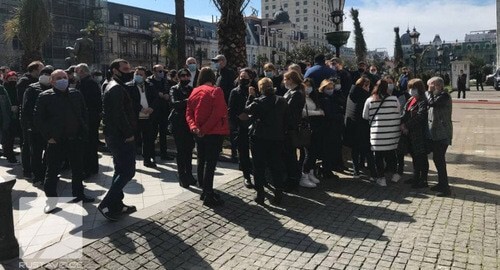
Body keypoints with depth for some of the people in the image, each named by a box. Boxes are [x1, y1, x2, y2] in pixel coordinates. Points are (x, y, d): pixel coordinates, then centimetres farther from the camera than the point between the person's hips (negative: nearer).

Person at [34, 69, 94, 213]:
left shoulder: (76, 94, 5)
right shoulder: (45, 97, -6)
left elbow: (84, 113, 13)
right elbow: (38, 119, -6)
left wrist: (83, 130, 5)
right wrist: (48, 136, -11)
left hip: (76, 139, 4)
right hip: (56, 141, -4)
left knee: (78, 169, 15)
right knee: (52, 170, 4)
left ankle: (78, 194, 31)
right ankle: (50, 198, 18)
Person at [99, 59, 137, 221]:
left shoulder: (114, 87, 19)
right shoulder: (116, 89, -16)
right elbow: (119, 114, -25)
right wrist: (129, 133, -18)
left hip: (116, 136, 11)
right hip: (121, 137, -11)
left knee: (121, 170, 17)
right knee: (128, 171, -8)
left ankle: (117, 205, 24)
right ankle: (106, 204, -5)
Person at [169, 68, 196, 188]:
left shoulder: (192, 89, 13)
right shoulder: (174, 89, 3)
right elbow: (174, 103, -17)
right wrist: (187, 101, -32)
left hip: (189, 123, 3)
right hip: (178, 123, -3)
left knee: (189, 149, 8)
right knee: (181, 150, -3)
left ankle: (188, 174, 19)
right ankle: (182, 176, 4)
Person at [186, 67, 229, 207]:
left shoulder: (194, 92, 8)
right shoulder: (216, 91, -10)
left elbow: (189, 113, 3)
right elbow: (218, 113, -19)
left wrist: (194, 127, -9)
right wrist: (205, 128, -17)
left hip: (200, 133, 6)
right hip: (214, 132, -6)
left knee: (202, 161, 15)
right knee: (210, 163, -5)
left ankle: (205, 191, 24)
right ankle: (208, 196, -2)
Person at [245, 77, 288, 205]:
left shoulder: (258, 101, -14)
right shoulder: (281, 101, 1)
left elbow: (248, 110, 2)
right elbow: (286, 119, 7)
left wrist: (251, 96, 8)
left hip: (259, 138, -3)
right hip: (277, 138, 4)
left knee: (259, 167, 6)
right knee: (277, 166, 11)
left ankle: (260, 195, 8)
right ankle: (278, 194, 12)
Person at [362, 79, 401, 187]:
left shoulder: (369, 100, -4)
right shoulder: (394, 99, -4)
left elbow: (365, 116, 6)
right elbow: (398, 115, 6)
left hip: (377, 133, -2)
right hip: (392, 133, 2)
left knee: (379, 156, 6)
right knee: (391, 154, 19)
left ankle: (381, 178, 9)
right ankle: (392, 173, 32)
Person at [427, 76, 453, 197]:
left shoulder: (444, 96, -12)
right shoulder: (437, 96, 15)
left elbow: (432, 103, -24)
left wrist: (431, 92, -12)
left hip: (442, 134, -10)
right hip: (435, 133, 10)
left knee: (439, 159, -10)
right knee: (437, 158, 15)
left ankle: (445, 187, -5)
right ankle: (441, 183, 26)